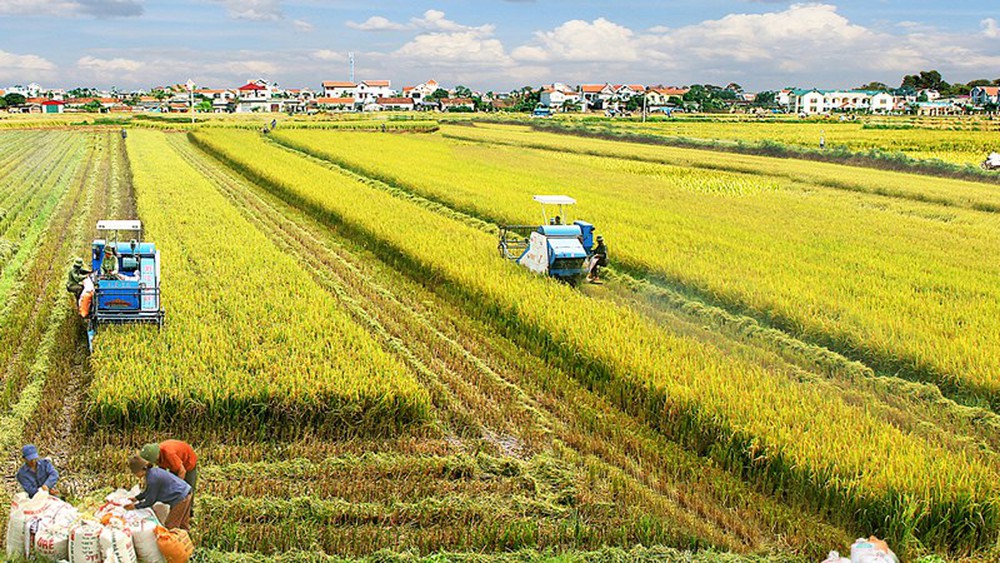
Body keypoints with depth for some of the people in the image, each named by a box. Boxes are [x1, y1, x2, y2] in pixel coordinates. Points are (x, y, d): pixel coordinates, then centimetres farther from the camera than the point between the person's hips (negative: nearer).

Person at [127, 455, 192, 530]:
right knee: (183, 525, 22)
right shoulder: (153, 471, 6)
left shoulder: (152, 479, -23)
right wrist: (137, 498, 23)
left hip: (180, 499, -9)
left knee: (170, 527, 4)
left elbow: (150, 501, -10)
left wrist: (135, 506, 2)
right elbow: (148, 491, 24)